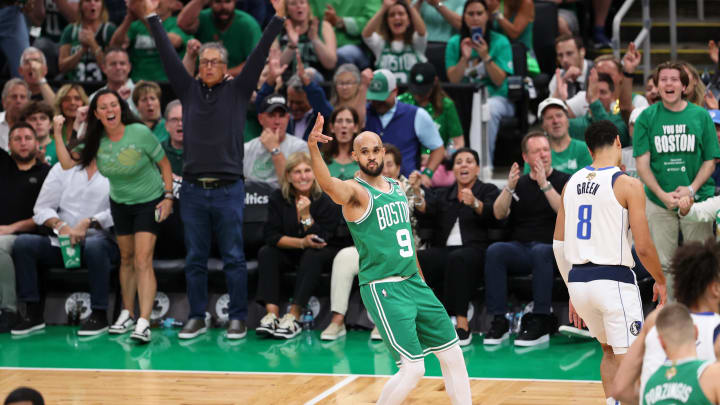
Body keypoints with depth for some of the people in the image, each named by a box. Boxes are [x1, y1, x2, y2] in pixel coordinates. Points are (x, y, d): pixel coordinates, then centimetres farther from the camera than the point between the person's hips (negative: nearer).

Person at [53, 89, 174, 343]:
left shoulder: (140, 133, -20)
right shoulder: (96, 141, -7)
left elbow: (164, 164, -10)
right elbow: (67, 163, -9)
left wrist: (168, 197, -14)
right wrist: (57, 134, -14)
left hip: (149, 203, -5)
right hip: (120, 204, 5)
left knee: (143, 261, -15)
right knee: (126, 258, 14)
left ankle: (144, 323, -21)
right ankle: (127, 314, 27)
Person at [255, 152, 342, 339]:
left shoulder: (326, 201, -15)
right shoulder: (278, 199, -8)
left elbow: (321, 241, -16)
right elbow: (271, 235, -14)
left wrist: (306, 215, -29)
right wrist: (302, 242, -26)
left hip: (320, 255, -3)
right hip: (290, 254, 3)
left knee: (313, 256, -34)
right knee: (265, 253, -24)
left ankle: (294, 316, -38)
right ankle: (272, 313, -36)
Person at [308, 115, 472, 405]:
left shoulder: (397, 188, 12)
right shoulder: (354, 191, -11)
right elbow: (328, 185, -35)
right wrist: (313, 148, -54)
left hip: (414, 283, 8)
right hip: (382, 290, -8)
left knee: (453, 355, 11)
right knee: (413, 369, -12)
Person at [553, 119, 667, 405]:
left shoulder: (572, 184, 10)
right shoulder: (628, 185, -8)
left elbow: (558, 244, 12)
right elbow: (643, 247, -11)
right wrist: (660, 281, 7)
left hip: (578, 279, 6)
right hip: (614, 281, -6)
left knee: (610, 352, 25)